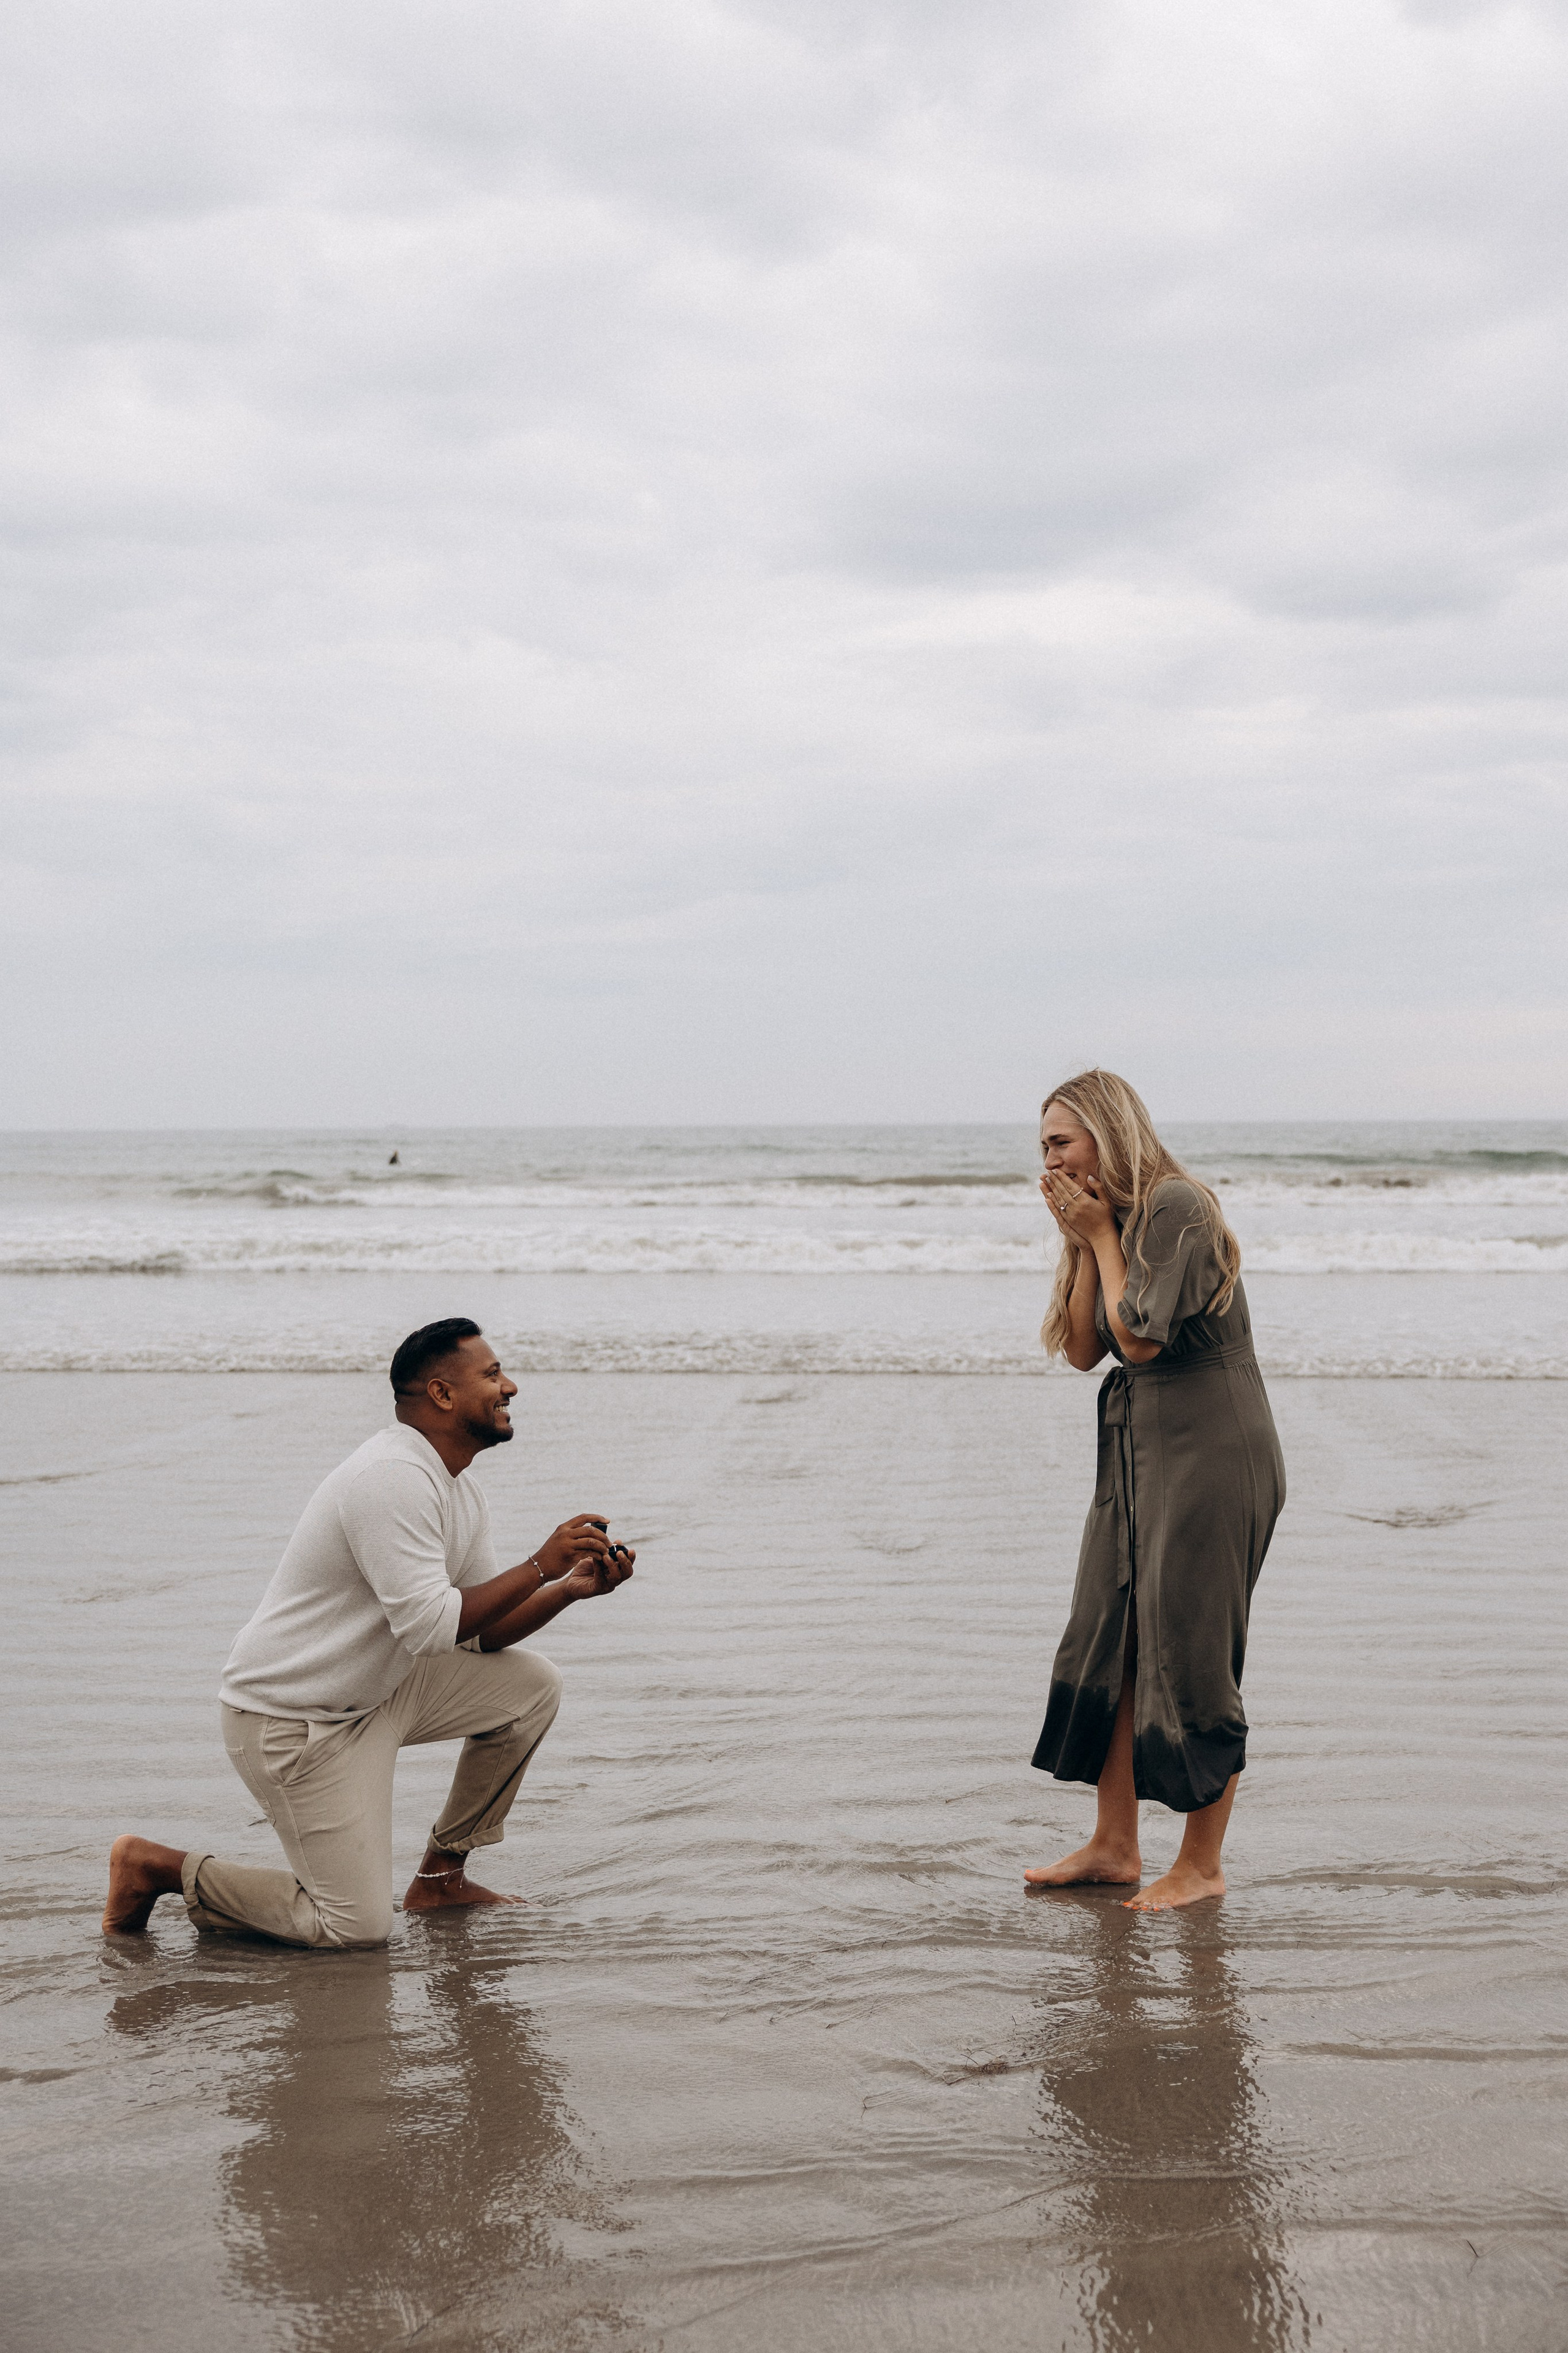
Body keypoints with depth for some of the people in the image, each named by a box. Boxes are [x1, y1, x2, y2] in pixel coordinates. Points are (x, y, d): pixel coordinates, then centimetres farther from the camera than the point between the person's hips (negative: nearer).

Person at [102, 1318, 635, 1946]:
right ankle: (158, 1868, 5)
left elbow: (482, 1631, 9)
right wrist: (541, 1565, -24)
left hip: (373, 1695, 10)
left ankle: (441, 1878, 15)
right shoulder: (394, 1477, -24)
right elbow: (428, 1625, -30)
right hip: (293, 1722, -10)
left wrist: (571, 1588, -6)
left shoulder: (460, 1493, 7)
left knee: (531, 1685, 6)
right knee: (357, 1928, -9)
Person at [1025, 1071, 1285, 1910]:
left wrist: (1101, 1235, -9)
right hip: (1137, 1448, 9)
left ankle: (1202, 1866, 7)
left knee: (1190, 1655, -3)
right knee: (1105, 1643, 9)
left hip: (1209, 1451, -9)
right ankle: (1113, 1846, 18)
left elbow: (1140, 1337, -17)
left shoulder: (1177, 1207, -15)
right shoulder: (1110, 1220, 13)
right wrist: (1081, 1242, -1)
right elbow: (1082, 1350, 6)